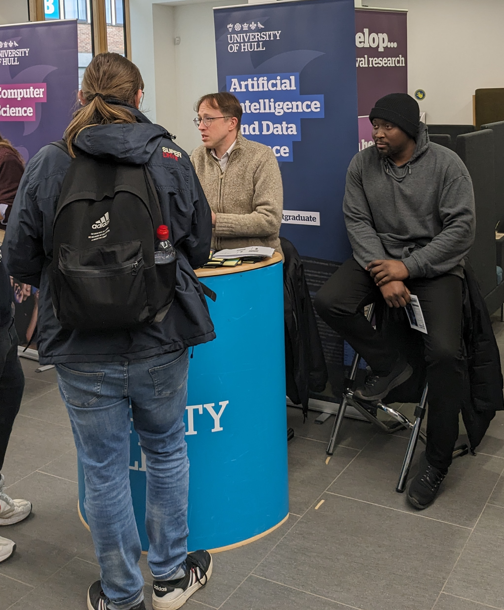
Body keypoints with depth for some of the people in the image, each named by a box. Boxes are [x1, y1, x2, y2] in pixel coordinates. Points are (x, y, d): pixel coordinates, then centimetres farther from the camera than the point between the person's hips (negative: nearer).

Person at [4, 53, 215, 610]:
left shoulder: (46, 165, -6)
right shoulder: (170, 158, -4)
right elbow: (198, 245, 4)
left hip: (81, 347, -1)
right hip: (159, 339, 1)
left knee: (104, 469, 13)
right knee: (166, 452, 21)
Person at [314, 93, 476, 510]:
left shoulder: (446, 165, -8)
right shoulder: (362, 165, 2)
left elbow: (461, 229, -11)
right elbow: (358, 222, -2)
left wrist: (408, 266, -19)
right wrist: (384, 276, -16)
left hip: (435, 266, -3)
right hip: (380, 258, 4)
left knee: (445, 353, -22)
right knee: (329, 301, -23)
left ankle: (436, 463, -6)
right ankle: (389, 367, 0)